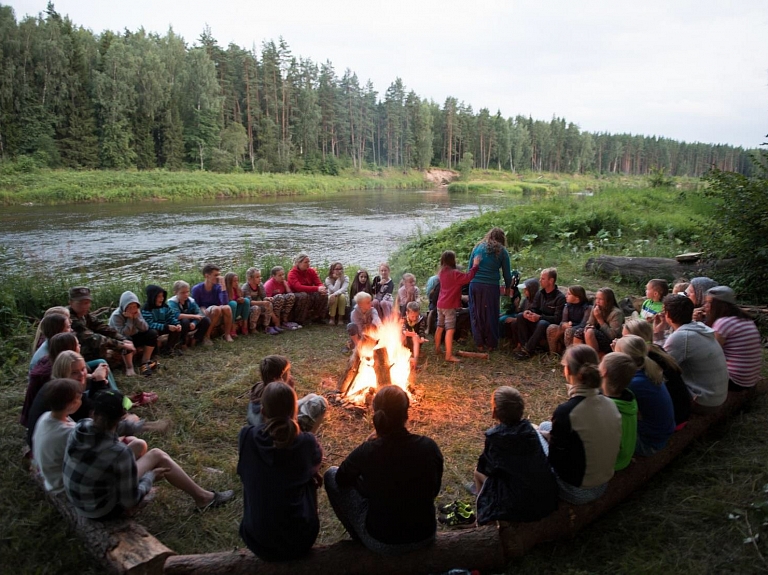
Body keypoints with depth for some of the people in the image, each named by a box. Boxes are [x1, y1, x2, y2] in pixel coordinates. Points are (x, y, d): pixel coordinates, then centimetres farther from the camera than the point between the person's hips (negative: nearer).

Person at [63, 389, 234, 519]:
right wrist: (150, 476, -6)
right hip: (102, 509, -6)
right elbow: (130, 500, -22)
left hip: (77, 498, 6)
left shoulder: (80, 428, -15)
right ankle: (202, 497, 19)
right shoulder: (120, 453, -33)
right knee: (158, 457, 3)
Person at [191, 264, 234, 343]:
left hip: (218, 318, 3)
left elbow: (224, 303, -18)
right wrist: (203, 309, -23)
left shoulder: (218, 287, -1)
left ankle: (227, 334, -15)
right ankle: (206, 335, -21)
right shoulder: (197, 289, -7)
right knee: (216, 308, -33)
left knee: (227, 308, -29)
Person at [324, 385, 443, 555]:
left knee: (332, 475, 10)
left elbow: (341, 478, 0)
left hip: (382, 544, -3)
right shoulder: (429, 447, -16)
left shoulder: (366, 452, -22)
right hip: (426, 536, 4)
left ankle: (360, 539, 21)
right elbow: (434, 490, 3)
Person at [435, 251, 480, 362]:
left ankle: (437, 349, 32)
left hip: (440, 305, 9)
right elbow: (468, 278, -20)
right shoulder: (454, 273, -16)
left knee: (440, 327, 19)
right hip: (449, 306, -9)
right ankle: (449, 355, -10)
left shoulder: (442, 273, 9)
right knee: (450, 330, -9)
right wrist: (475, 265, -10)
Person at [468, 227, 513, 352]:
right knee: (491, 316, 9)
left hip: (474, 284, 3)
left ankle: (479, 344, 16)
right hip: (490, 286, -2)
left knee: (476, 315, 11)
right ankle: (491, 344, 16)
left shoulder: (477, 247, 14)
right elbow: (507, 273, 10)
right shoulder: (502, 251, 6)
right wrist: (507, 288, 25)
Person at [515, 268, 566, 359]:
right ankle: (524, 346, -22)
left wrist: (539, 317, -30)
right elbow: (533, 308, 8)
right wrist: (528, 312, -17)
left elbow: (558, 319, -20)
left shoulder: (560, 297, -14)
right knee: (521, 317, -15)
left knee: (542, 323, -38)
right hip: (537, 323, 7)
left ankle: (528, 350, -31)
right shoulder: (539, 293, 7)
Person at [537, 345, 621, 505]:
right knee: (545, 426, 18)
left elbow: (554, 460, -18)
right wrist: (553, 435, 12)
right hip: (603, 485, 7)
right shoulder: (610, 404, -8)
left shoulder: (565, 411, -29)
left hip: (576, 492, -6)